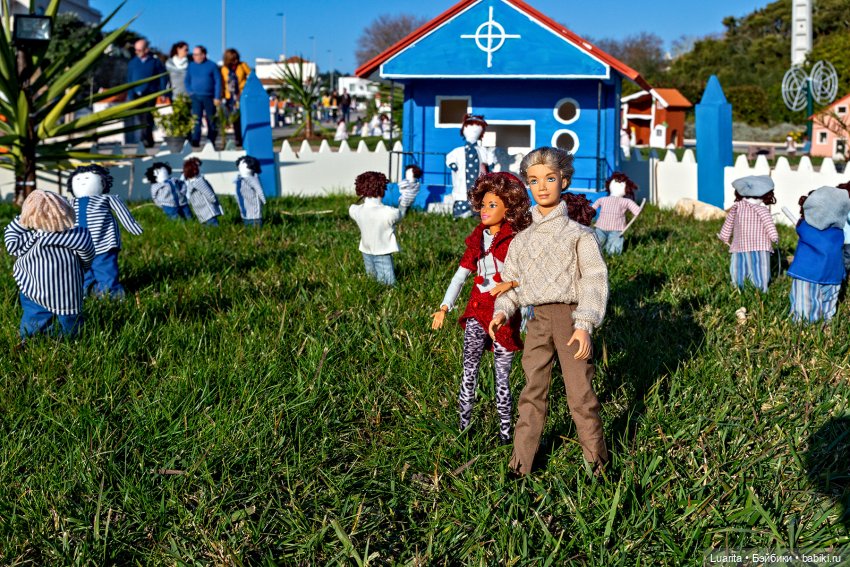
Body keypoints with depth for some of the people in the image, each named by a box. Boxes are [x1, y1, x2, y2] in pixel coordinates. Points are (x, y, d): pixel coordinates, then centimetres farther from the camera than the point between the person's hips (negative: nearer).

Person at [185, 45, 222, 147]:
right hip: (195, 97, 2)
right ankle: (195, 141, -13)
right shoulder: (191, 66, 10)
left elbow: (218, 81, -2)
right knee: (196, 120, -8)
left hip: (209, 97, -2)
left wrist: (217, 97, -7)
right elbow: (187, 80, 17)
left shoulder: (212, 66, 0)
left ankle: (211, 142, 13)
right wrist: (189, 92, 1)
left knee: (211, 121, 5)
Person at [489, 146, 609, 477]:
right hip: (538, 320, 4)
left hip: (570, 317, -4)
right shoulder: (521, 240, 13)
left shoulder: (579, 234, -1)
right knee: (533, 392, 7)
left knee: (580, 392, -2)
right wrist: (502, 312, -2)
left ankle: (597, 460, 15)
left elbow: (595, 280, -7)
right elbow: (511, 281, 17)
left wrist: (584, 325, -18)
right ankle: (520, 466, 14)